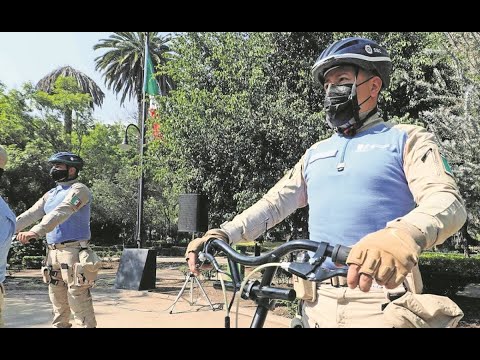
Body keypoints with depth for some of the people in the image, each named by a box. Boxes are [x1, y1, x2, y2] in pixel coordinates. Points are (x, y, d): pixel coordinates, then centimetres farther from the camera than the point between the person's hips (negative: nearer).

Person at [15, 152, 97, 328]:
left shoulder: (78, 190, -9)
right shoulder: (51, 194, 17)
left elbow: (61, 213, -24)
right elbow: (30, 214, 13)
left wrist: (35, 232, -35)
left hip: (73, 251, -8)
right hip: (53, 252, 8)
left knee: (78, 297, -8)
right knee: (57, 297, 13)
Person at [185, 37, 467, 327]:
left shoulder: (406, 139, 0)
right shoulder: (317, 153, 17)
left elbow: (447, 201, -15)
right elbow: (276, 202, 11)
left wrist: (402, 237, -38)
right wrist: (221, 234, -5)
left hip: (380, 303, -5)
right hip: (319, 301, 5)